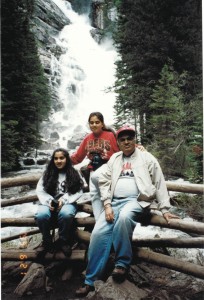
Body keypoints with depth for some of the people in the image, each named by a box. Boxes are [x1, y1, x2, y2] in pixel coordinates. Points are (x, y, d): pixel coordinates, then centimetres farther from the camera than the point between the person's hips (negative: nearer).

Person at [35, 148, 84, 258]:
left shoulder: (74, 173, 9)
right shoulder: (47, 174, 13)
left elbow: (79, 192, 0)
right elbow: (40, 191, 6)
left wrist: (64, 200, -14)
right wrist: (49, 201, -13)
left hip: (67, 202, -1)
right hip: (50, 203, 2)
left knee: (66, 214, -38)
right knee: (41, 215, -34)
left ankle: (63, 241, -10)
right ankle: (47, 242, -7)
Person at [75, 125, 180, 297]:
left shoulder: (146, 158, 8)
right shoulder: (114, 158, 18)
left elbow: (160, 184, 5)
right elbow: (104, 182, 10)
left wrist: (164, 209, -2)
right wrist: (107, 205, -4)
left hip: (137, 200, -3)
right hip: (115, 202, 4)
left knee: (124, 217, -38)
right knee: (98, 232, -18)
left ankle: (122, 263, -18)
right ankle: (91, 281, -6)